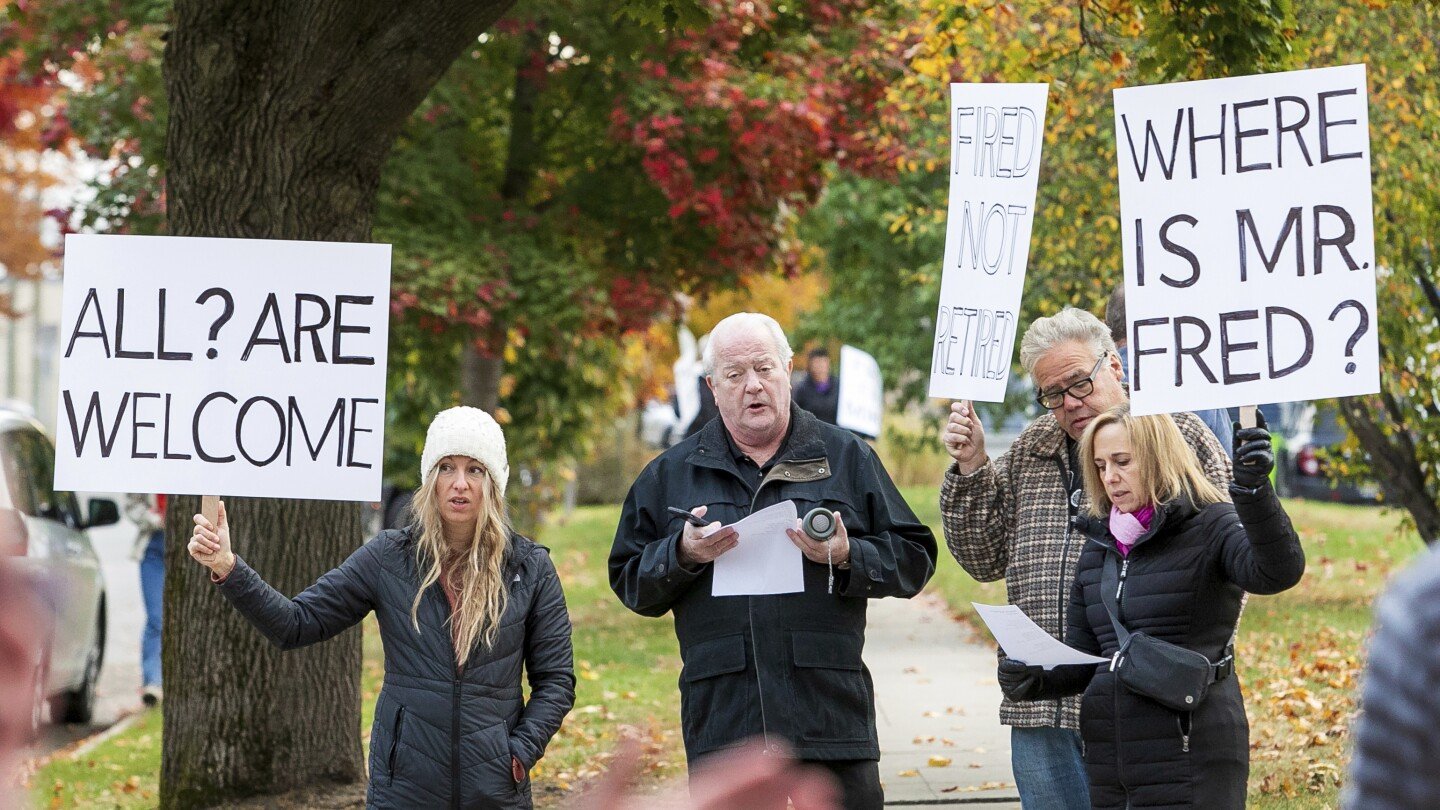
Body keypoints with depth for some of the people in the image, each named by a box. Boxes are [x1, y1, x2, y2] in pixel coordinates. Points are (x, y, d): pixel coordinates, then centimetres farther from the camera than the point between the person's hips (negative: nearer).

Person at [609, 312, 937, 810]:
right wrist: (683, 553, -7)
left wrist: (846, 557, -9)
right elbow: (628, 580, 12)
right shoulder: (671, 474, 14)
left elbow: (914, 559, 9)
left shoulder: (846, 457, 12)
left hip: (830, 711, -1)